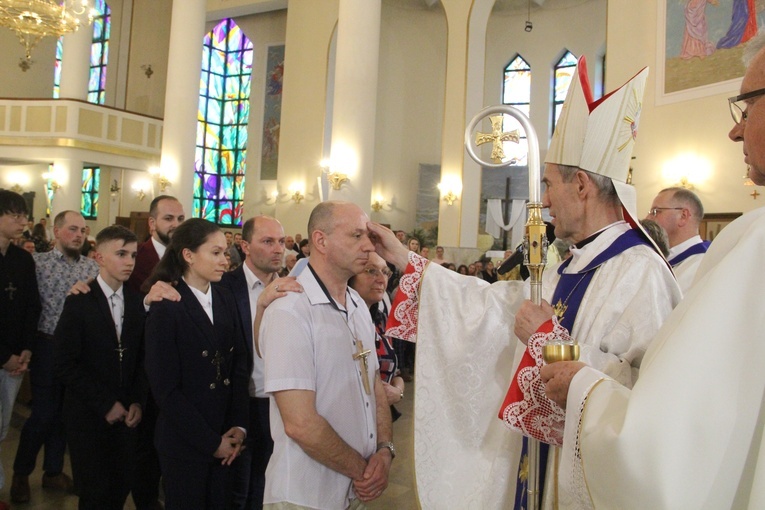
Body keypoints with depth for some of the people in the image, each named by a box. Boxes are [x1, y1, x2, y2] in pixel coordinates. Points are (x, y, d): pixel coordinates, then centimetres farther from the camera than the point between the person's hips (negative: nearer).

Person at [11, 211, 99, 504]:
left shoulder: (93, 267, 4)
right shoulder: (38, 263, -5)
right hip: (48, 347, -3)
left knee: (65, 412, 14)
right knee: (44, 413, 1)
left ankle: (53, 471, 31)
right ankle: (21, 473, 25)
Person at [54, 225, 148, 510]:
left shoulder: (137, 302, 2)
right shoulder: (79, 303, -9)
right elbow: (65, 366, -11)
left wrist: (137, 402, -3)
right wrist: (105, 404, -12)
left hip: (126, 414, 3)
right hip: (88, 414, -3)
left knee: (121, 486, 5)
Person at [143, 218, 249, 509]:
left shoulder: (225, 300, 3)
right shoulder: (165, 309, -13)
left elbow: (239, 366, 4)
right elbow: (165, 389, -14)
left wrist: (239, 426, -6)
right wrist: (211, 442, -13)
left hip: (225, 439, 5)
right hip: (184, 443, -5)